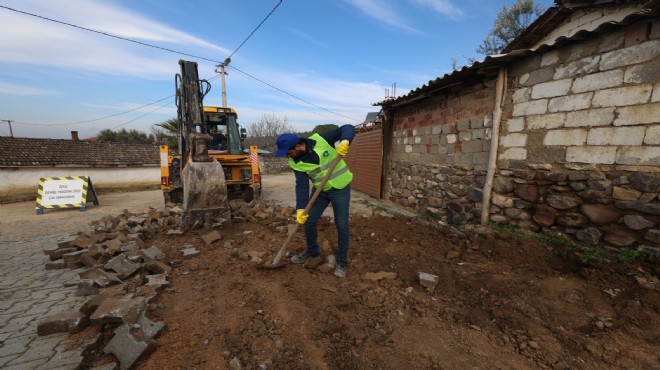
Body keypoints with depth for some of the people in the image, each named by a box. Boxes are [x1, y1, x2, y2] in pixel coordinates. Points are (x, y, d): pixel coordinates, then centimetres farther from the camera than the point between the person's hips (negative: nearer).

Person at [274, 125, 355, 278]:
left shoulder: (321, 140, -21)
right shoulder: (295, 162, -11)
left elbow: (348, 128, -18)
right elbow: (302, 185, -16)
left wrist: (345, 141, -40)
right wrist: (300, 209, -27)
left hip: (340, 188, -4)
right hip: (320, 190, 4)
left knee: (341, 225, 0)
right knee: (309, 222, 8)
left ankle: (342, 261, 20)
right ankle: (313, 253, 33)